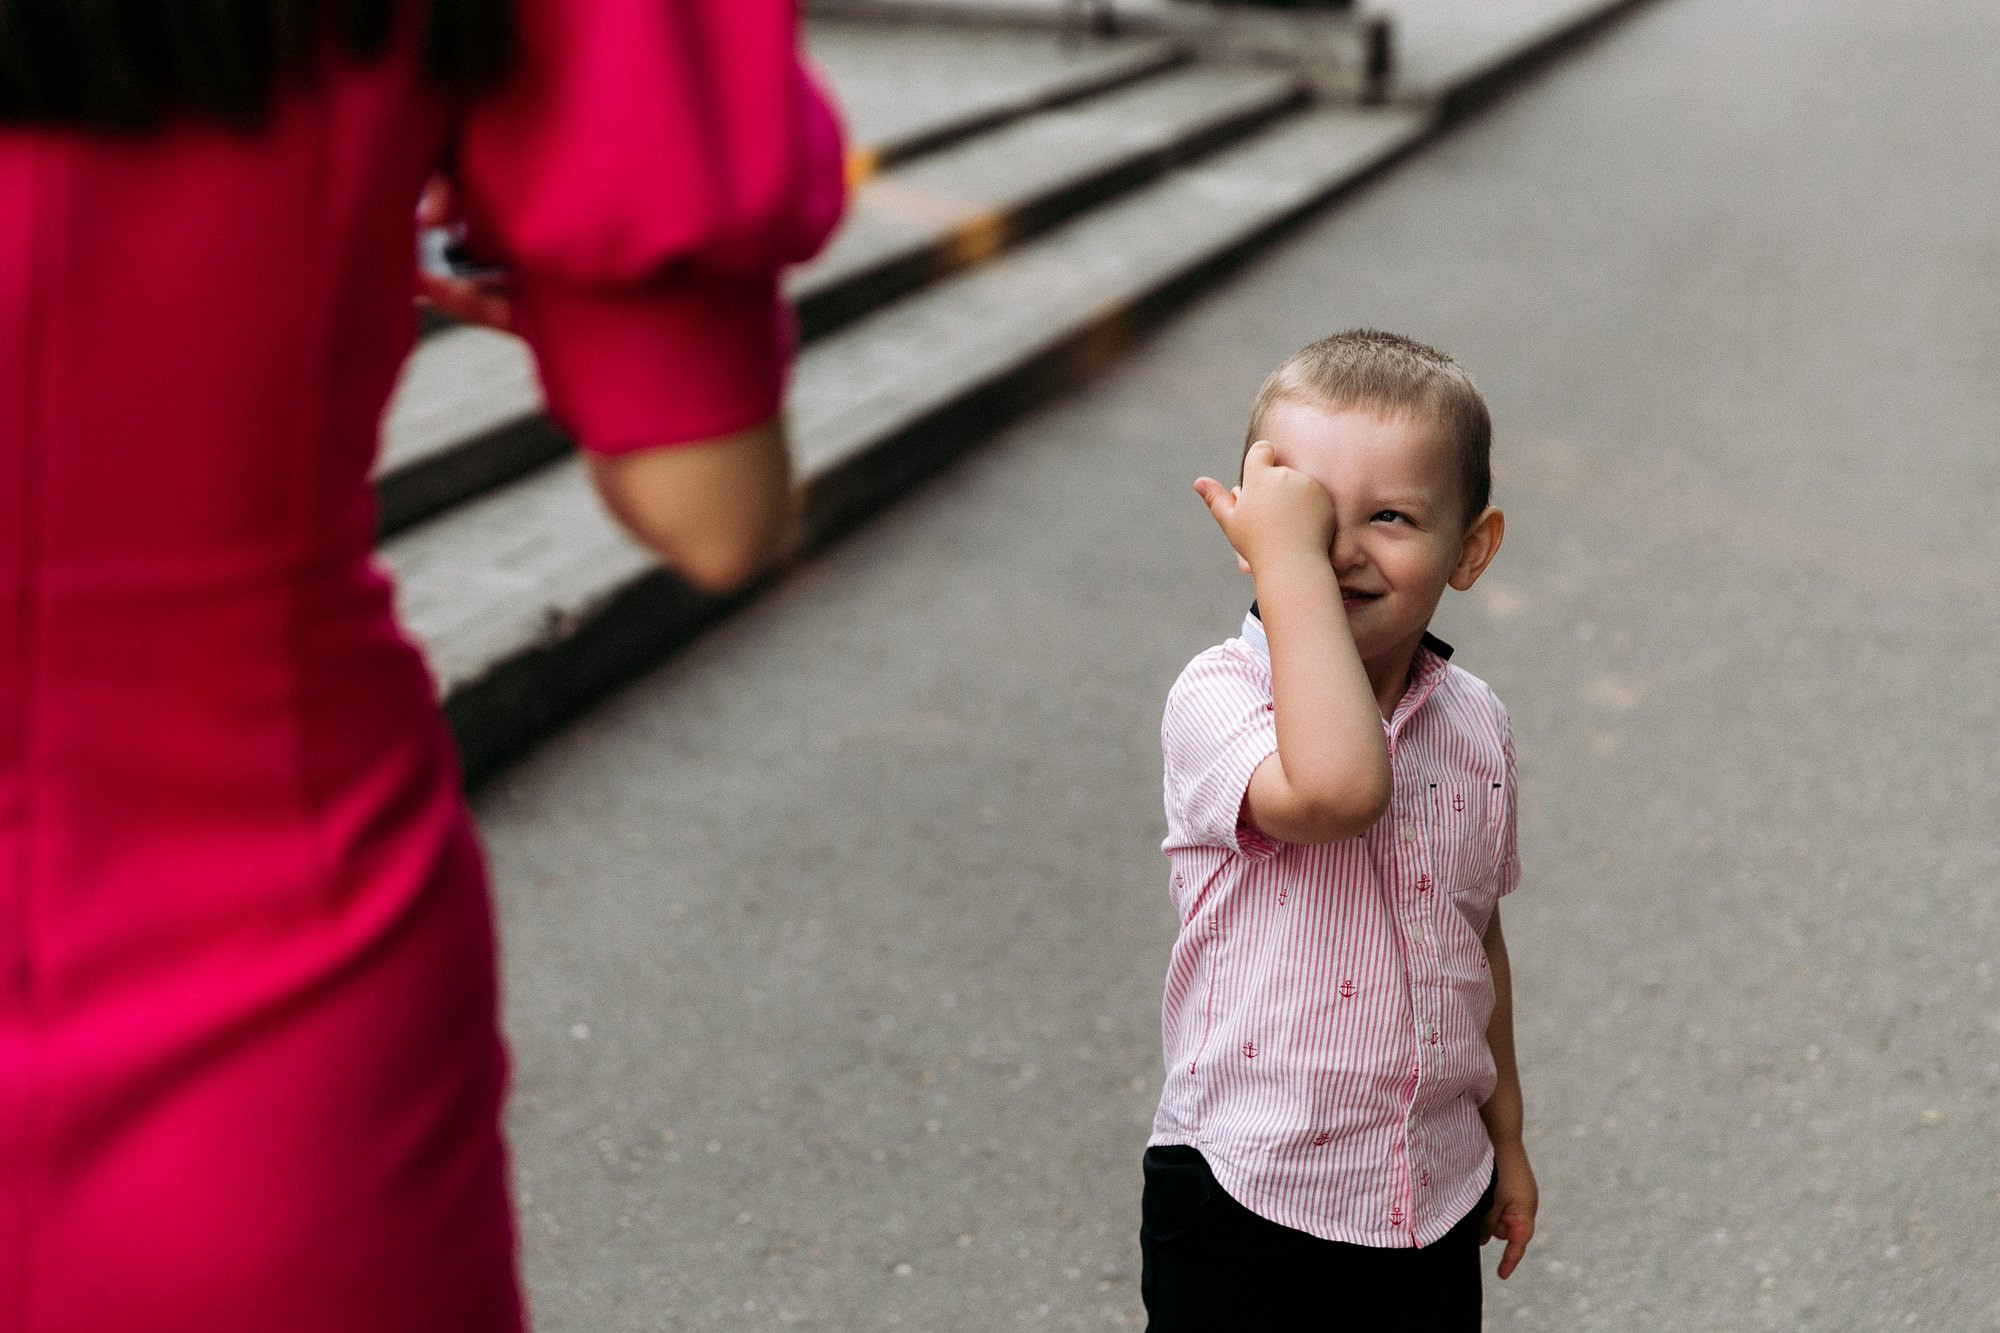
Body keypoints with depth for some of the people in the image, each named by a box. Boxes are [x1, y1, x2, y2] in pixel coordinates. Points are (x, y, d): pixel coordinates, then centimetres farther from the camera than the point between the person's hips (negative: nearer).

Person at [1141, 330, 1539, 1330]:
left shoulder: (1476, 726, 1)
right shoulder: (1216, 702, -18)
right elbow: (1335, 786, -39)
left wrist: (1504, 1135, 20)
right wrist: (1289, 558, -34)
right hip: (1249, 1209, -5)